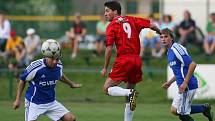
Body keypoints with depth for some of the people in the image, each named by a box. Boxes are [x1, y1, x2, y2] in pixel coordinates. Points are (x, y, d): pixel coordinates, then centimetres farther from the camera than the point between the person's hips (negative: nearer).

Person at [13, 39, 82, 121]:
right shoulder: (35, 67, -23)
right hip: (34, 103, -6)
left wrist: (71, 84, 34)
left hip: (51, 102, 6)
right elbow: (23, 80, -7)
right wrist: (18, 99, -4)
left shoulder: (59, 65, -7)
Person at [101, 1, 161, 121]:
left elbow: (109, 48, -6)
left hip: (124, 60, -6)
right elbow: (151, 25, 7)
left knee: (107, 89, -2)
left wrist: (105, 68, 0)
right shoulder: (132, 20, 14)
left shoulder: (111, 26, 1)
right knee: (129, 91, 19)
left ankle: (130, 93, -26)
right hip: (137, 60, 6)